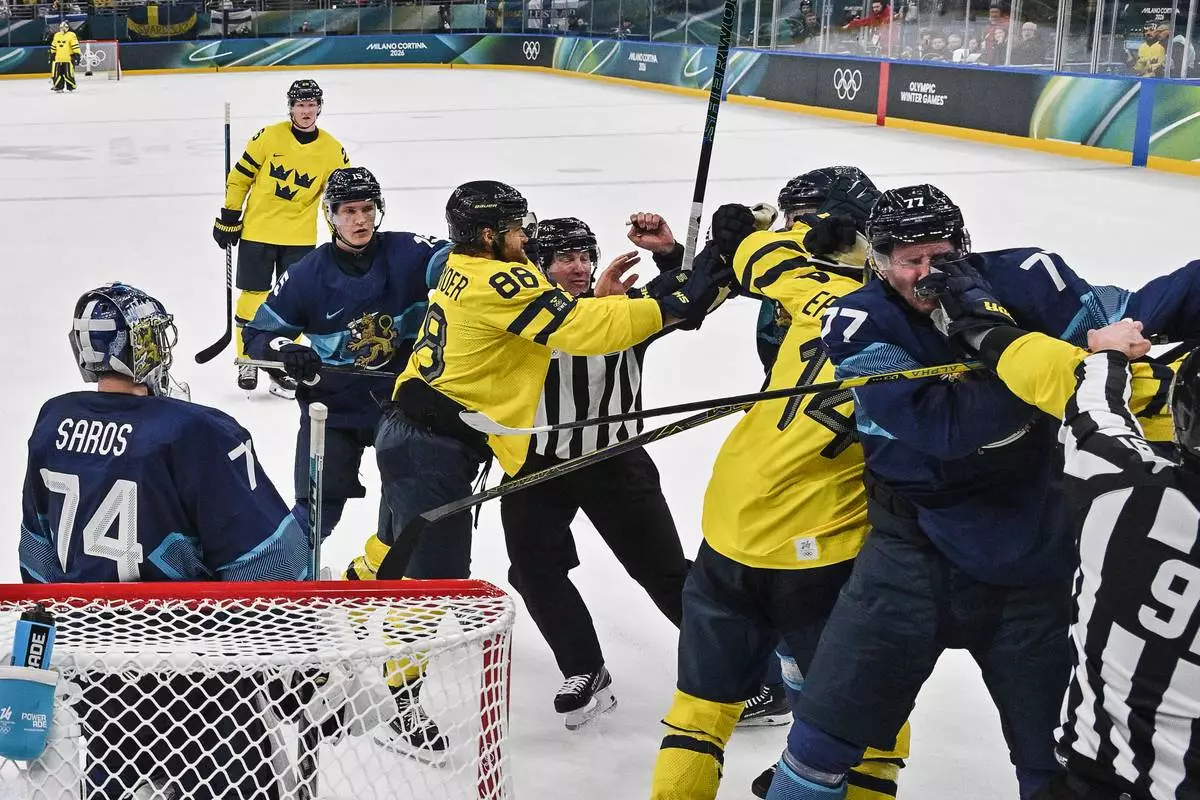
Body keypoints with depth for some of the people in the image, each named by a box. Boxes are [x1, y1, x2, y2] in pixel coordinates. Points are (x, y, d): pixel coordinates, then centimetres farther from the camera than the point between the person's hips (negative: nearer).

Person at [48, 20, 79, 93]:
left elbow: (75, 46, -10)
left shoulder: (71, 35, -5)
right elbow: (53, 47, 22)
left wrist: (77, 56, -15)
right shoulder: (56, 35, 14)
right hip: (58, 59, 6)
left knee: (69, 74, -4)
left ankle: (71, 87, 9)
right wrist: (52, 55, 21)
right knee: (56, 73, 2)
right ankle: (58, 87, 11)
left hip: (68, 59, -6)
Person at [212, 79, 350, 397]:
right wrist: (228, 218, 2)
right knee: (253, 297, 3)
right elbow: (240, 176, 1)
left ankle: (282, 366, 16)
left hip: (300, 238, 1)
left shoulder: (332, 151, -3)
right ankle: (247, 360, 20)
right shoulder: (268, 137, -8)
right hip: (257, 230, -1)